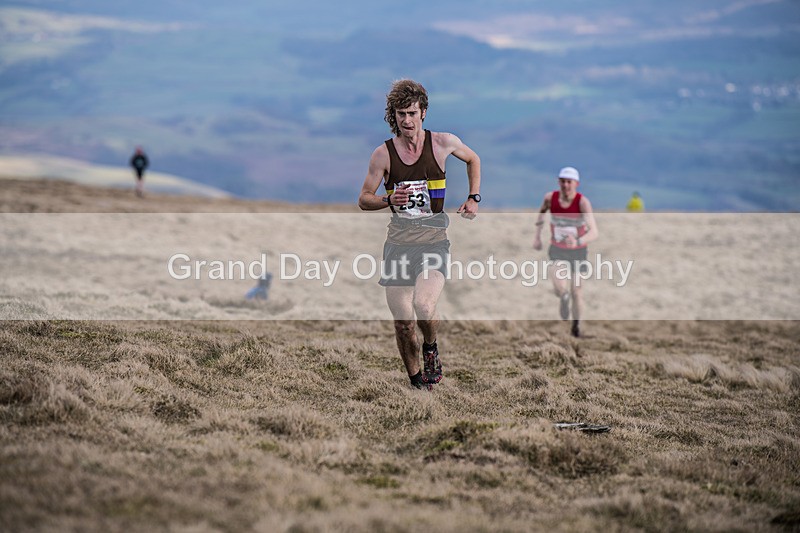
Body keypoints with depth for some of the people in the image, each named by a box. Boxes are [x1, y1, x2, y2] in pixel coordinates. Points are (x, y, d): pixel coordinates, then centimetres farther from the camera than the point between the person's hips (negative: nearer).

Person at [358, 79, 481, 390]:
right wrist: (389, 200, -12)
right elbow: (363, 200, 7)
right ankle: (416, 381, 22)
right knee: (403, 323, 1)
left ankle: (431, 349, 6)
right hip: (398, 241, 2)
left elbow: (473, 159, 21)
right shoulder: (383, 154, -1)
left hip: (433, 239, -2)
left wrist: (473, 198, 13)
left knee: (423, 307, -25)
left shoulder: (443, 143, -1)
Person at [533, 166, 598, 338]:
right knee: (561, 290, -19)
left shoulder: (583, 202, -27)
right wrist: (537, 236, 7)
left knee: (576, 293, 8)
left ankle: (576, 325, 37)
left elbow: (594, 232, -38)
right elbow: (542, 211, 11)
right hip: (557, 251, 1)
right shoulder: (551, 197, -16)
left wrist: (578, 242, -58)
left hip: (578, 252, -1)